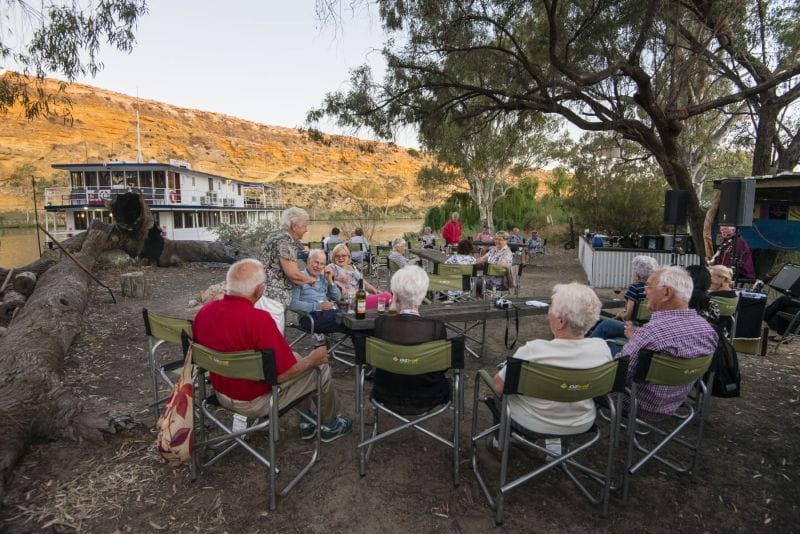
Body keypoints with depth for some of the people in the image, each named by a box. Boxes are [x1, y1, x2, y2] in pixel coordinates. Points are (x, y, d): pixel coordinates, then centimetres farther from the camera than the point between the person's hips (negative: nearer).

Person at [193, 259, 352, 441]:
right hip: (255, 401, -7)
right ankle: (330, 425, 33)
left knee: (295, 357, 24)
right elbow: (284, 374, -27)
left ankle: (307, 422, 37)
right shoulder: (258, 319, -33)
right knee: (321, 367, 9)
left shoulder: (204, 310, -10)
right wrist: (313, 359, -8)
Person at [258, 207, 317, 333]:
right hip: (271, 296, -10)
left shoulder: (278, 234, 13)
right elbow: (292, 273, -20)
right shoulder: (285, 241, -18)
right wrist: (311, 279, -3)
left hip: (271, 294, 10)